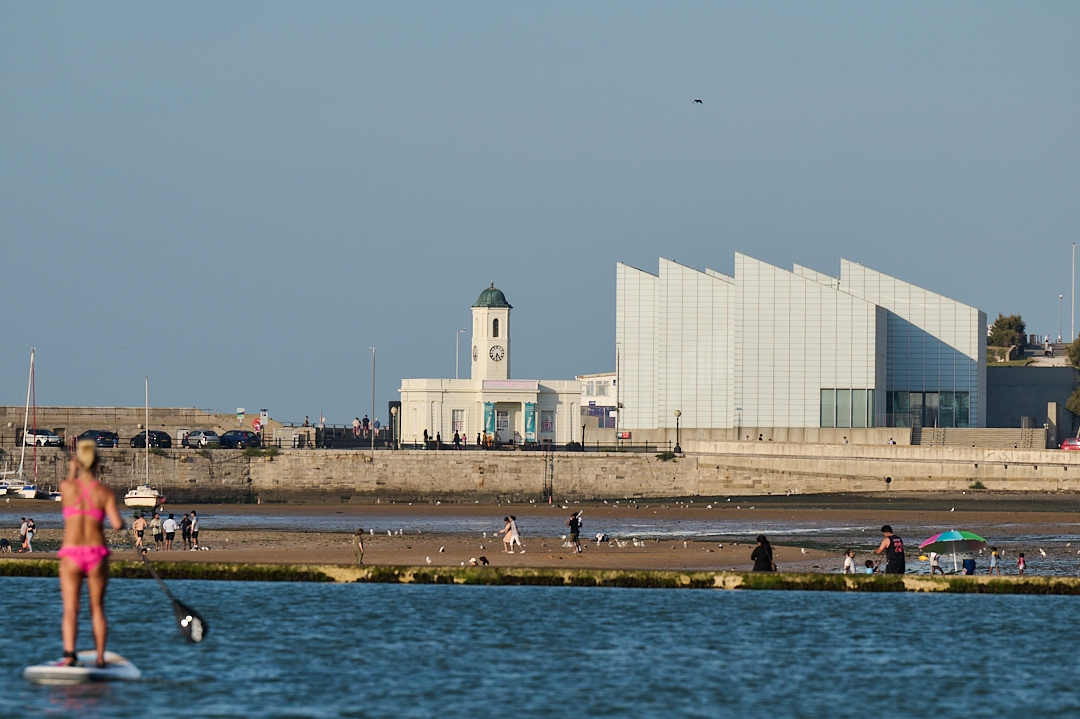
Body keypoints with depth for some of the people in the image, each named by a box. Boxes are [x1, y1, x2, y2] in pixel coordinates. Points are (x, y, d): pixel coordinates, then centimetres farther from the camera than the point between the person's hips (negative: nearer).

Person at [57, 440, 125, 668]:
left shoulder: (67, 486, -4)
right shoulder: (105, 493, -4)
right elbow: (117, 524, -12)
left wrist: (72, 473, 28)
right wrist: (121, 520, 11)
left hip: (71, 554, -1)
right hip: (97, 554, 1)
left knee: (71, 609, -4)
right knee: (97, 608, 14)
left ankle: (69, 654, -22)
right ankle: (100, 658, 15)